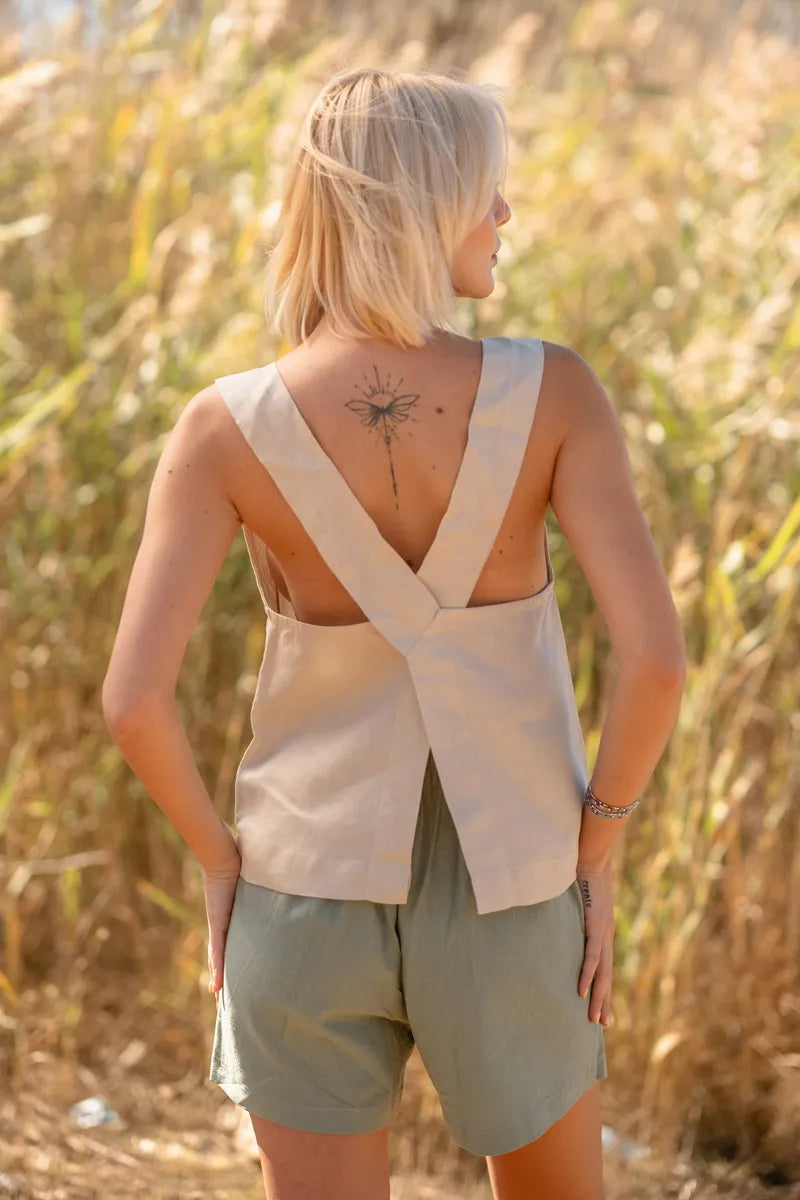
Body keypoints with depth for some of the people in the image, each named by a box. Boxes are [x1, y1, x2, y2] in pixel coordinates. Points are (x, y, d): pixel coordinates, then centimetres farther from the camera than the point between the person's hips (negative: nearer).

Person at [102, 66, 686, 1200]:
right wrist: (593, 853, -3)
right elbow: (657, 656, -20)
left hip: (312, 900, 0)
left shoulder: (226, 425, -12)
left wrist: (217, 857, 1)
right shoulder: (553, 391, -14)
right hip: (505, 910, 0)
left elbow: (134, 696, -17)